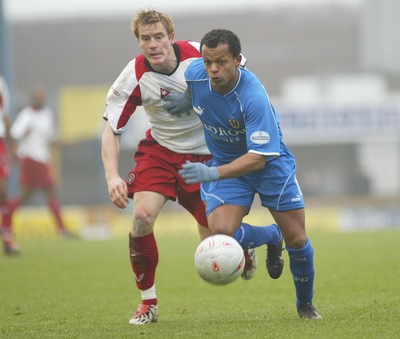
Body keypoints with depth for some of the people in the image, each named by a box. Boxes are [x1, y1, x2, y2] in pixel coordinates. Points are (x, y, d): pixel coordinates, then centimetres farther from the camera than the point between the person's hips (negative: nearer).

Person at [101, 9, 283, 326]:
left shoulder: (200, 56, -20)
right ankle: (148, 302, -4)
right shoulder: (134, 78, -18)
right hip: (160, 151, 1)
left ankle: (247, 254, 38)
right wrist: (112, 176, -27)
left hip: (206, 155, -1)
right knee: (142, 218, -22)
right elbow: (112, 130, -13)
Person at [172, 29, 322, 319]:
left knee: (297, 239, -3)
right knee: (221, 232, -21)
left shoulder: (253, 96, -33)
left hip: (269, 164, -3)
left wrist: (213, 173, -45)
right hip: (224, 163, 3)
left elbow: (258, 158, -35)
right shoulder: (194, 74, -20)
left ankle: (306, 303, 25)